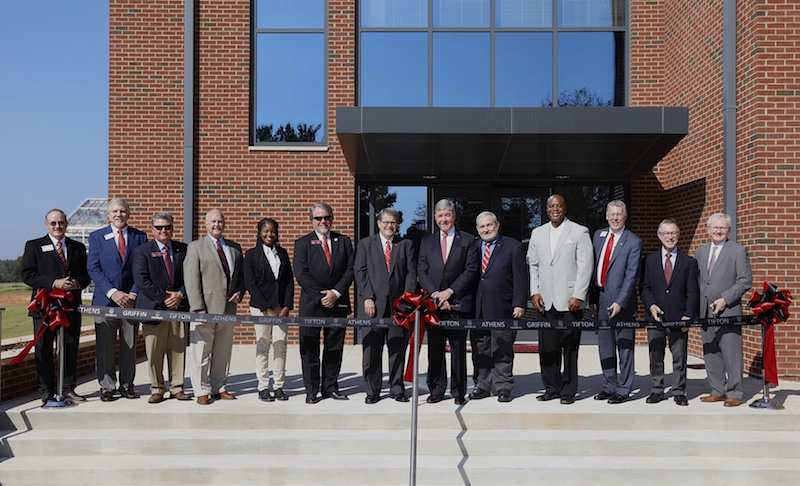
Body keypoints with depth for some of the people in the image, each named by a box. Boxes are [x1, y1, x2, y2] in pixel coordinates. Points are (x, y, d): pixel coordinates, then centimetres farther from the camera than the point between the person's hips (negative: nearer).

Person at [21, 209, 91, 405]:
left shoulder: (78, 247, 14)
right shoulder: (34, 246, 4)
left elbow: (87, 274, 13)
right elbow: (27, 273, -5)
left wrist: (79, 283, -10)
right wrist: (53, 283, -16)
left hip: (71, 306, 3)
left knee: (71, 349, 7)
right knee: (43, 350, 3)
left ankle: (68, 389, 17)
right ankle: (47, 392, 12)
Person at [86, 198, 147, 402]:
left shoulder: (140, 237, 8)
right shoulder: (97, 236, 6)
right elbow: (93, 268, -2)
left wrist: (133, 294, -8)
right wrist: (112, 292, -13)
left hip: (131, 299, 1)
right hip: (105, 300, -1)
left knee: (130, 346, 6)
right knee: (105, 347, 2)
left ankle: (127, 385, 17)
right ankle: (107, 387, 13)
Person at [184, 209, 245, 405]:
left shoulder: (235, 248, 15)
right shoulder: (196, 247, 1)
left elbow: (242, 275, 19)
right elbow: (191, 279, -6)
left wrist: (239, 292, -2)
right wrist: (198, 308, -15)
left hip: (228, 308, 5)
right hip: (205, 308, -4)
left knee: (223, 352, 11)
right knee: (201, 352, 0)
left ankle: (219, 388, 21)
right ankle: (202, 391, 11)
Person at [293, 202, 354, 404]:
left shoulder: (344, 241, 11)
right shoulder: (302, 243, 5)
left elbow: (350, 270, 3)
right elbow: (301, 274, -4)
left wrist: (336, 293, -10)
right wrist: (322, 296, -11)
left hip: (338, 303, 2)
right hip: (311, 304, -2)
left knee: (335, 348, 7)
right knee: (310, 349, 1)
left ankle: (330, 387, 18)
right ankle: (311, 391, 10)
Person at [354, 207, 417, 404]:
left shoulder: (406, 245, 12)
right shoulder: (365, 244, 9)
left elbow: (411, 274, 5)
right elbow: (360, 272, 2)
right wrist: (368, 297, -9)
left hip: (398, 304, 1)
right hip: (373, 304, -1)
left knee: (398, 348, 7)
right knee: (372, 349, 2)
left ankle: (397, 389, 18)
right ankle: (372, 391, 13)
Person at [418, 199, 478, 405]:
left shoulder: (467, 240, 6)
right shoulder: (427, 242, 14)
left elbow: (471, 270, -2)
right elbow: (421, 272, 7)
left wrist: (449, 291, -10)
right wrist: (435, 294, -7)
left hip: (458, 303, -2)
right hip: (433, 302, 2)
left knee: (458, 348, 2)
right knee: (435, 349, 5)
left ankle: (459, 391, 12)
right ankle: (436, 390, 15)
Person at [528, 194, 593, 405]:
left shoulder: (579, 232, 2)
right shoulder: (537, 233, 15)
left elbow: (585, 266, -4)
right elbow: (532, 265, 17)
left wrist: (578, 295, -10)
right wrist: (534, 291, 6)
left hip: (570, 300, -4)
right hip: (545, 301, 4)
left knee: (570, 347, 1)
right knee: (547, 347, 6)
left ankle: (568, 391, 11)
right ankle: (551, 388, 18)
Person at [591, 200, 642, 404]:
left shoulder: (633, 242, -7)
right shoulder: (599, 235, 11)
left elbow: (631, 275, -12)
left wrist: (620, 302, -19)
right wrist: (592, 295, 10)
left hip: (621, 300, -6)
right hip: (601, 297, 6)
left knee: (624, 347, 3)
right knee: (605, 345, 13)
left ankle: (623, 390, 12)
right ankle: (609, 386, 25)